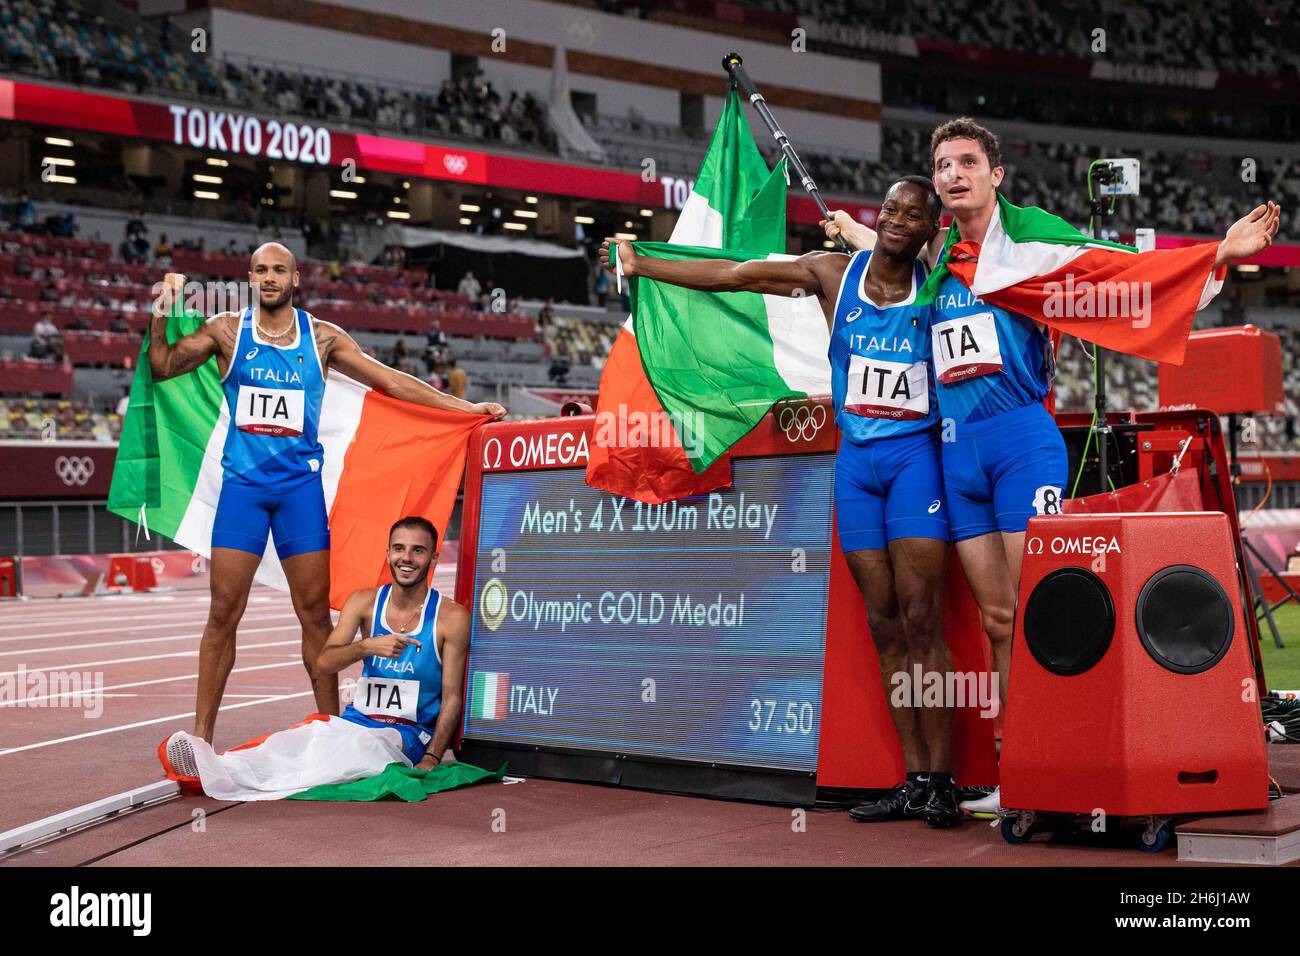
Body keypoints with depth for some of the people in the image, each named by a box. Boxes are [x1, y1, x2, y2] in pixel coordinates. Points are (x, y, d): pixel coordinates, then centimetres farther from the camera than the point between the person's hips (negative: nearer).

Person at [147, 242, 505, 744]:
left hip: (300, 484, 1)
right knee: (224, 612, -4)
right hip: (243, 483, -1)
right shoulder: (226, 331, 5)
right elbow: (162, 367, 5)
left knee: (315, 613, 2)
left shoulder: (321, 338, 5)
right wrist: (161, 314, -11)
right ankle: (201, 734, 3)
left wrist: (468, 407, 2)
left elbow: (391, 381, 6)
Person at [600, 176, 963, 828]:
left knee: (919, 619, -10)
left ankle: (942, 782, -6)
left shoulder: (935, 287, 0)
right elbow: (731, 275, 9)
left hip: (915, 454, -3)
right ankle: (913, 781, 7)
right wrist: (639, 264, 12)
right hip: (856, 458, 3)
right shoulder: (834, 273, 5)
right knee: (883, 624, 3)